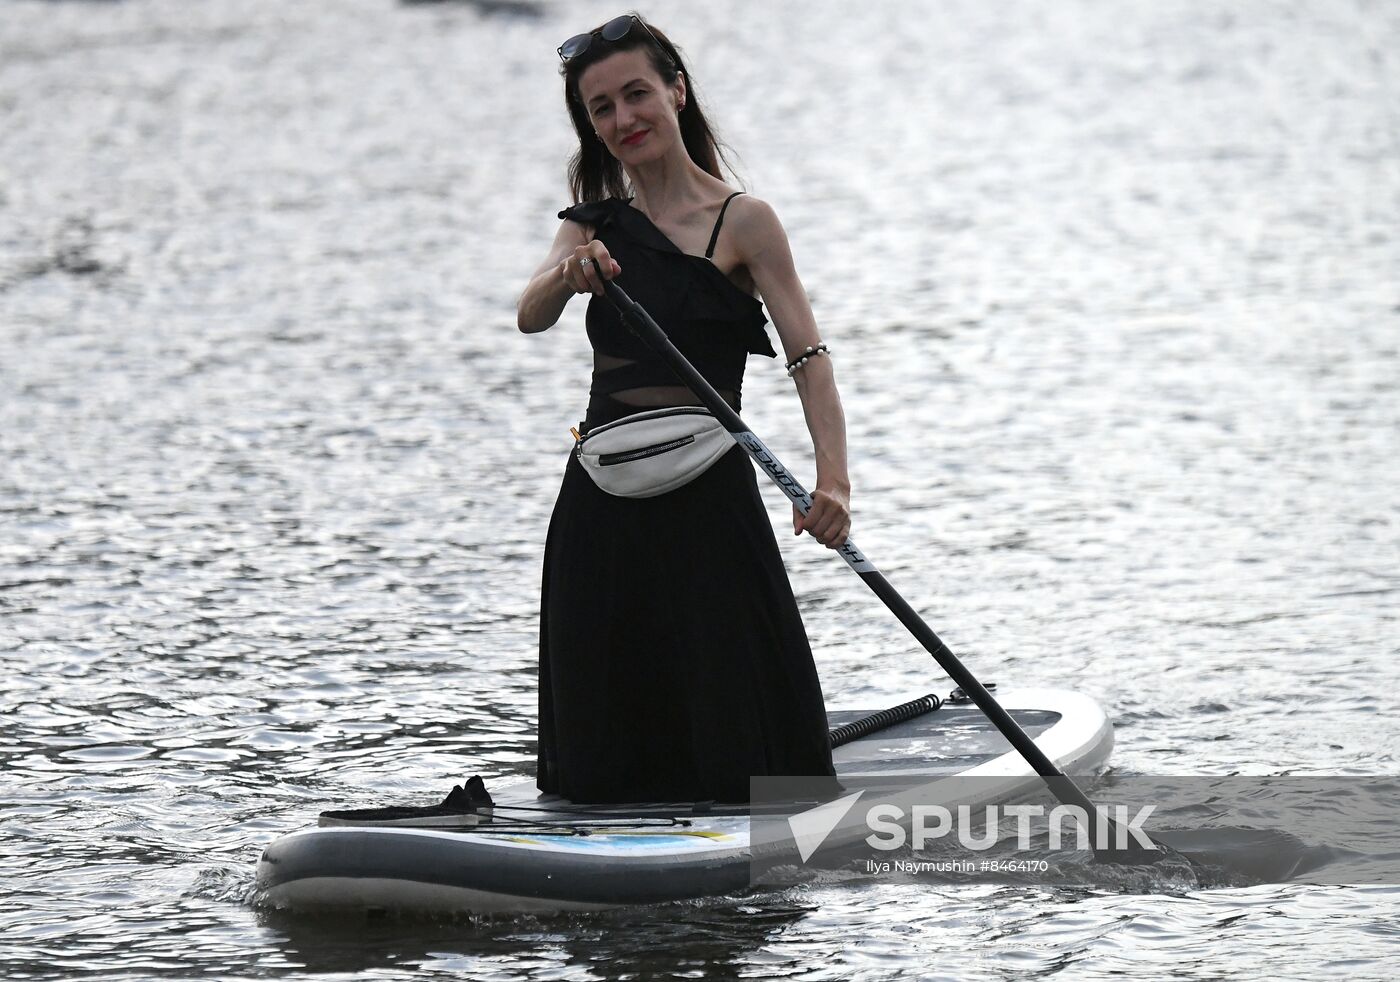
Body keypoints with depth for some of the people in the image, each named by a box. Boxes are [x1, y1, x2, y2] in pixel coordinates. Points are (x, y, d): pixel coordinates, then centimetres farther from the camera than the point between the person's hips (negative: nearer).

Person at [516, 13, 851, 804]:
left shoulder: (743, 222, -4)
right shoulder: (596, 225, 11)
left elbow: (808, 358, -14)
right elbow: (531, 317, -8)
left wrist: (833, 480, -30)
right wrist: (569, 276, -32)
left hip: (706, 493, -5)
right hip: (603, 496, 5)